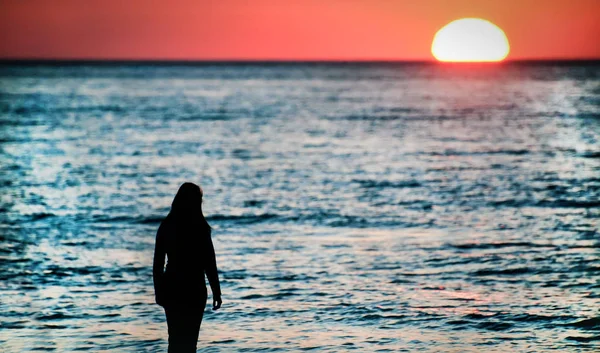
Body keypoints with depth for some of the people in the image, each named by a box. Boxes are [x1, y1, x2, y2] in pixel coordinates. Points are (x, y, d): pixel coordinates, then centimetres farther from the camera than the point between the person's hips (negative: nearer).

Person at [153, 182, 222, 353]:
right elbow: (209, 263, -9)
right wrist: (216, 292, -2)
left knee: (175, 338, 12)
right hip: (194, 289, -4)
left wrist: (159, 291, 12)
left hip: (171, 288, 4)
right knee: (189, 339, 1)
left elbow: (158, 263, 4)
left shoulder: (166, 226, 1)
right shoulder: (200, 228, -10)